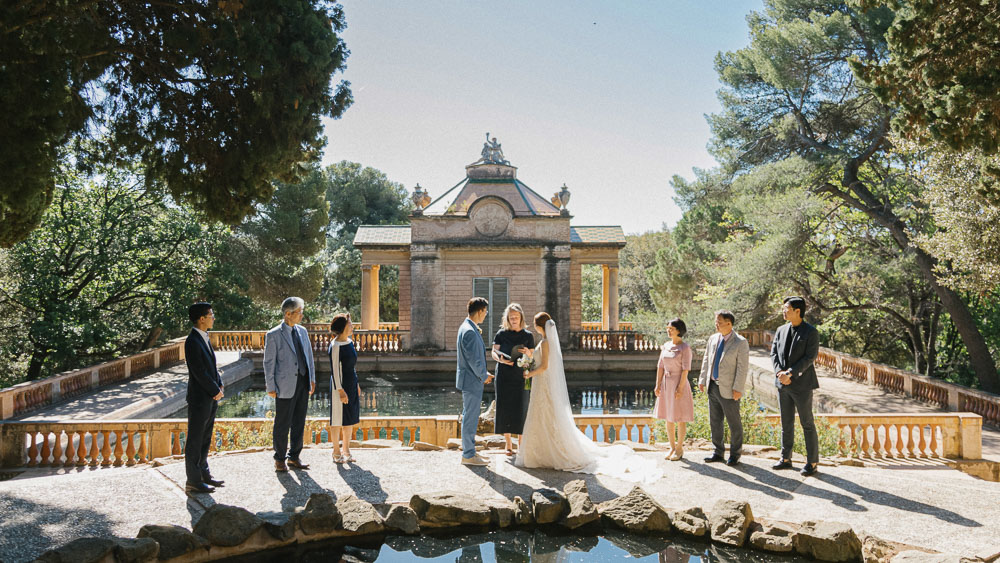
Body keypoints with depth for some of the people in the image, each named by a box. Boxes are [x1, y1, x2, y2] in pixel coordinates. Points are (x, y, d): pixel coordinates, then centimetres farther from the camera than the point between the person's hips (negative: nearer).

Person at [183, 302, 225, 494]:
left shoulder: (204, 338, 12)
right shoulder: (192, 342, -18)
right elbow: (199, 372, -20)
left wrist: (220, 385, 3)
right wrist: (216, 390, -10)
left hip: (211, 398, 9)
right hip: (199, 399, -9)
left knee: (206, 438, 17)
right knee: (195, 440, 0)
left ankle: (203, 473, 28)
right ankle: (193, 481, 8)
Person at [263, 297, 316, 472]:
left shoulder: (302, 331, 9)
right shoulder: (273, 335, -9)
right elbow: (269, 363, -7)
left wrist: (312, 378, 11)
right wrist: (271, 387, -8)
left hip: (303, 382, 6)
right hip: (285, 385, -6)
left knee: (299, 423, 12)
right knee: (282, 424, 4)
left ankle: (294, 457, 23)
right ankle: (279, 459, 19)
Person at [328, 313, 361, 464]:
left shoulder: (350, 342, 10)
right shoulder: (335, 346, -16)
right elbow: (335, 370, -17)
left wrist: (357, 385, 19)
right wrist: (340, 390, -18)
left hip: (352, 384, 8)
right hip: (340, 385, -8)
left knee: (351, 418, 13)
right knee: (338, 419, 2)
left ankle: (346, 450, 24)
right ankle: (336, 452, 13)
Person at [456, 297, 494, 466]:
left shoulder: (468, 328, 13)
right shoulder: (469, 331, -21)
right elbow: (473, 360, -22)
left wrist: (483, 373, 15)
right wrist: (483, 376, -9)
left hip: (472, 379, 11)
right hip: (472, 381, -11)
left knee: (470, 418, 16)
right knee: (470, 418, -2)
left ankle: (469, 451, 25)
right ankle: (468, 455, 5)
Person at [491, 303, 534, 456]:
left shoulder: (528, 336, 7)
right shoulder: (501, 334, 5)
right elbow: (493, 352, 4)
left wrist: (528, 353, -13)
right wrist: (500, 359, -17)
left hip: (520, 376, 0)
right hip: (504, 376, 0)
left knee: (520, 409, -3)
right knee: (505, 408, 1)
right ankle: (508, 445, 11)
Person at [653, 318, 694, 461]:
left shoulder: (685, 348, -11)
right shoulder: (666, 346, 7)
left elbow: (686, 369, -15)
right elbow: (660, 366, 8)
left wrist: (680, 388, -19)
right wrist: (658, 385, 1)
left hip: (679, 384, -6)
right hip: (666, 385, 6)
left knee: (680, 418, 3)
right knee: (668, 418, 11)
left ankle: (680, 448, 15)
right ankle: (672, 447, 22)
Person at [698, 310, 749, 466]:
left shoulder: (740, 342, -11)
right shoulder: (713, 339, 8)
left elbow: (743, 367, -14)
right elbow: (706, 360, 13)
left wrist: (738, 389, -17)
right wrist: (702, 380, 9)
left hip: (728, 390, -6)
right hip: (713, 387, 6)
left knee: (734, 422, 5)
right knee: (715, 421, 12)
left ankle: (735, 454, 20)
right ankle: (718, 452, 24)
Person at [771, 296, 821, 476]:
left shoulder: (811, 332, -8)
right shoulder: (781, 330, 9)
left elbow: (810, 357, -14)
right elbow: (774, 353, 6)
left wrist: (790, 373, -19)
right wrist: (780, 372, -10)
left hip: (802, 384, -5)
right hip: (783, 384, 5)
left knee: (807, 423, 2)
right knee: (786, 423, 12)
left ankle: (812, 462, 11)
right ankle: (786, 459, 20)